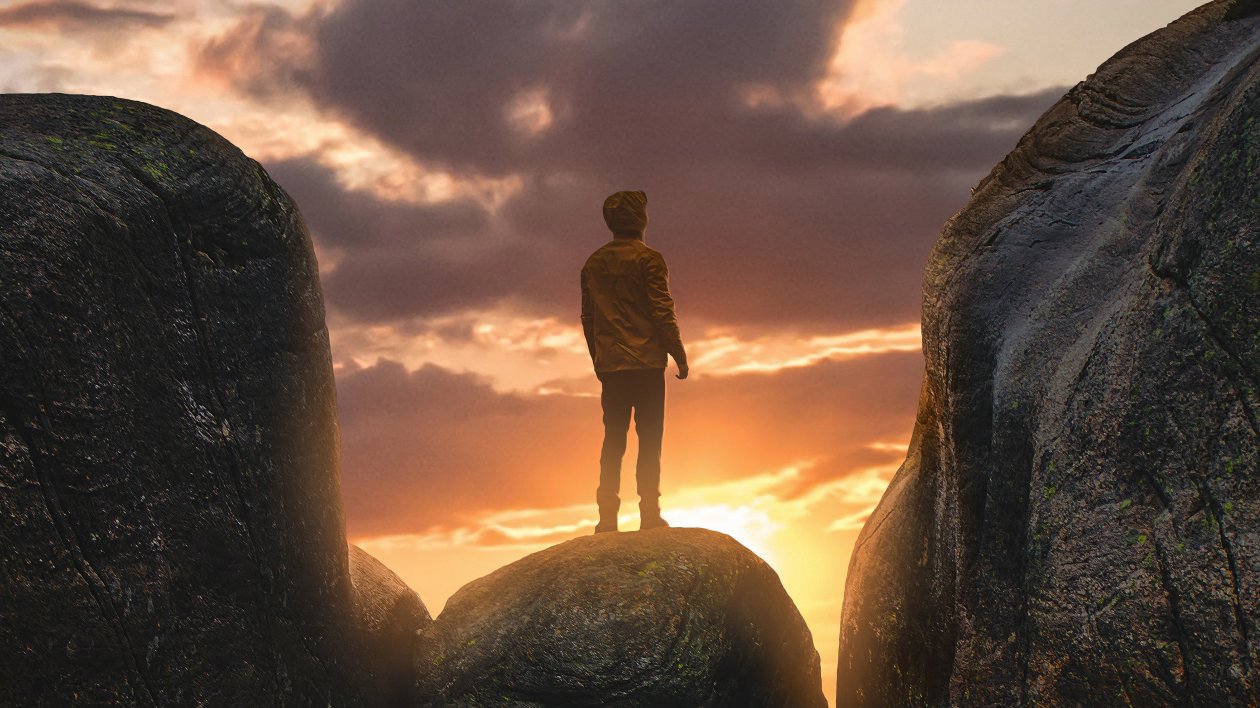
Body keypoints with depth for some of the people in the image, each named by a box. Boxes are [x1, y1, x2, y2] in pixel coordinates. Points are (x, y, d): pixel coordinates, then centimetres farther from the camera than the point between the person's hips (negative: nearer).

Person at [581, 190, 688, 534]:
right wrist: (679, 355, -4)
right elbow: (663, 312, -12)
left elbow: (587, 318, 15)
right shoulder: (648, 258, -7)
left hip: (609, 365, 5)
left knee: (613, 440, 8)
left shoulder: (593, 263, 12)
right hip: (646, 363, -5)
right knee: (649, 440, -2)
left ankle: (607, 516, 4)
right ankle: (649, 515, -5)